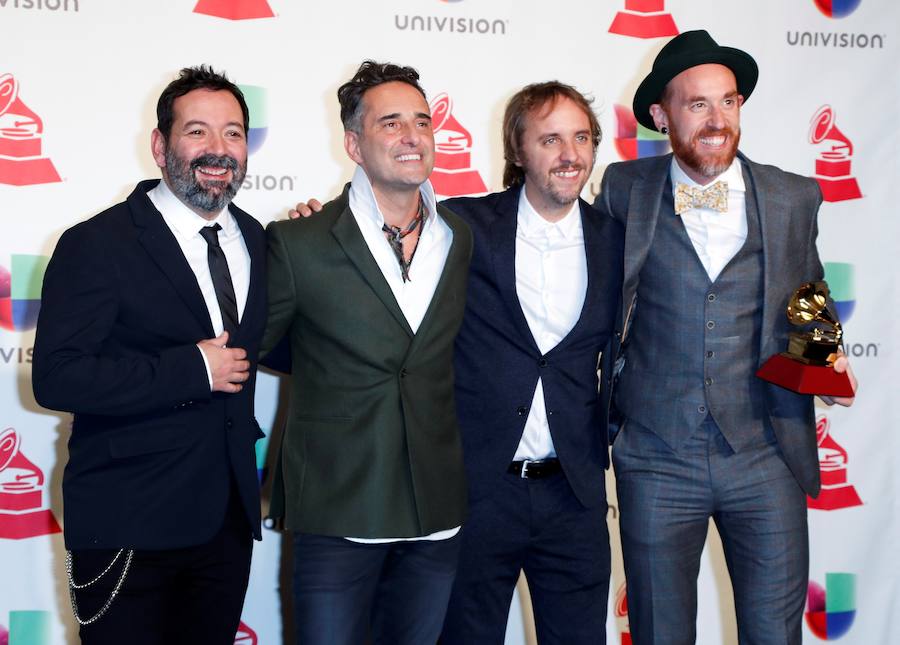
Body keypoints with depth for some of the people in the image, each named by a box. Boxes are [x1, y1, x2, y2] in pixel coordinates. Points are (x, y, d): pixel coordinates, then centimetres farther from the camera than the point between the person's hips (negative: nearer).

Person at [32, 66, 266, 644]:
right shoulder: (97, 245, -11)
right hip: (129, 527, -5)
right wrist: (194, 370, -20)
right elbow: (57, 377, -19)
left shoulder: (254, 238, 9)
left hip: (228, 520, 6)